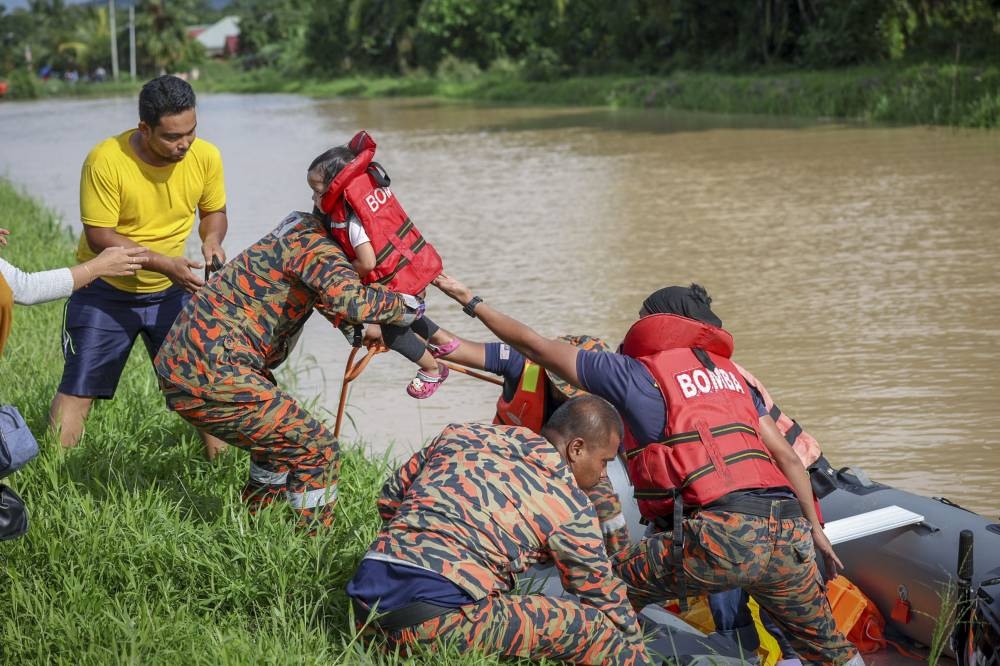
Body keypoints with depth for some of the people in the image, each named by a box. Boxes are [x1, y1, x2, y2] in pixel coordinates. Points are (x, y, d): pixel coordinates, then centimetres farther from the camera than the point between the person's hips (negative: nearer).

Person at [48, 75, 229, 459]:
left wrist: (212, 240, -19)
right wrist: (163, 263, -30)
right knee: (78, 387, -3)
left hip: (170, 292, 4)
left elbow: (214, 212, 4)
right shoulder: (105, 161, -25)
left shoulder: (205, 157, -12)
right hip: (106, 291, -3)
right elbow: (99, 236, -22)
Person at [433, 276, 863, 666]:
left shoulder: (636, 373, 9)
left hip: (721, 539, -6)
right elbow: (784, 455, 21)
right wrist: (814, 528, 25)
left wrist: (470, 301, 25)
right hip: (788, 537, 6)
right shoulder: (729, 373, 25)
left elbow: (535, 345, 14)